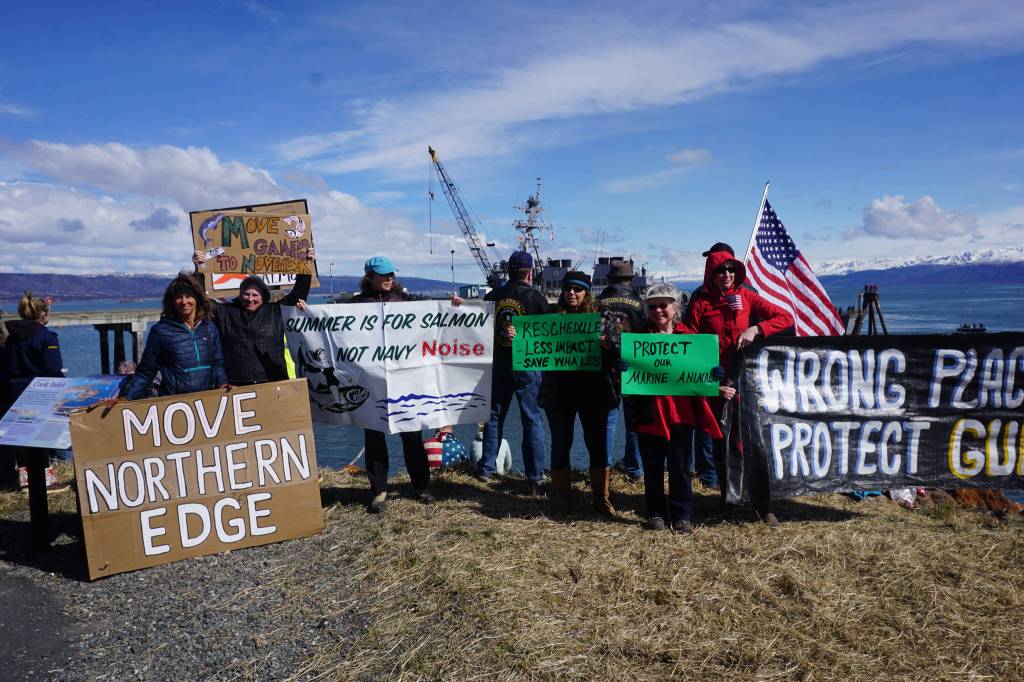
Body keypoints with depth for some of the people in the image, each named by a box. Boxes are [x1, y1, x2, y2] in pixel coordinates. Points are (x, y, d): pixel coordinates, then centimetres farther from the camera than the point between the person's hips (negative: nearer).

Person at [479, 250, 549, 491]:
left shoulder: (492, 296, 1)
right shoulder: (536, 298, -9)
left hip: (498, 365, 3)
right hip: (527, 366, -3)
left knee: (494, 417, 15)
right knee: (532, 421, 3)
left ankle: (486, 468, 22)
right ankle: (535, 478, 6)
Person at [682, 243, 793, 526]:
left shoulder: (745, 296, 6)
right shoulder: (700, 302, 1)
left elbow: (785, 317, 4)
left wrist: (755, 329, -13)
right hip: (716, 383, 0)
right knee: (721, 444, 9)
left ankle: (763, 506, 6)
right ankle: (727, 501, 24)